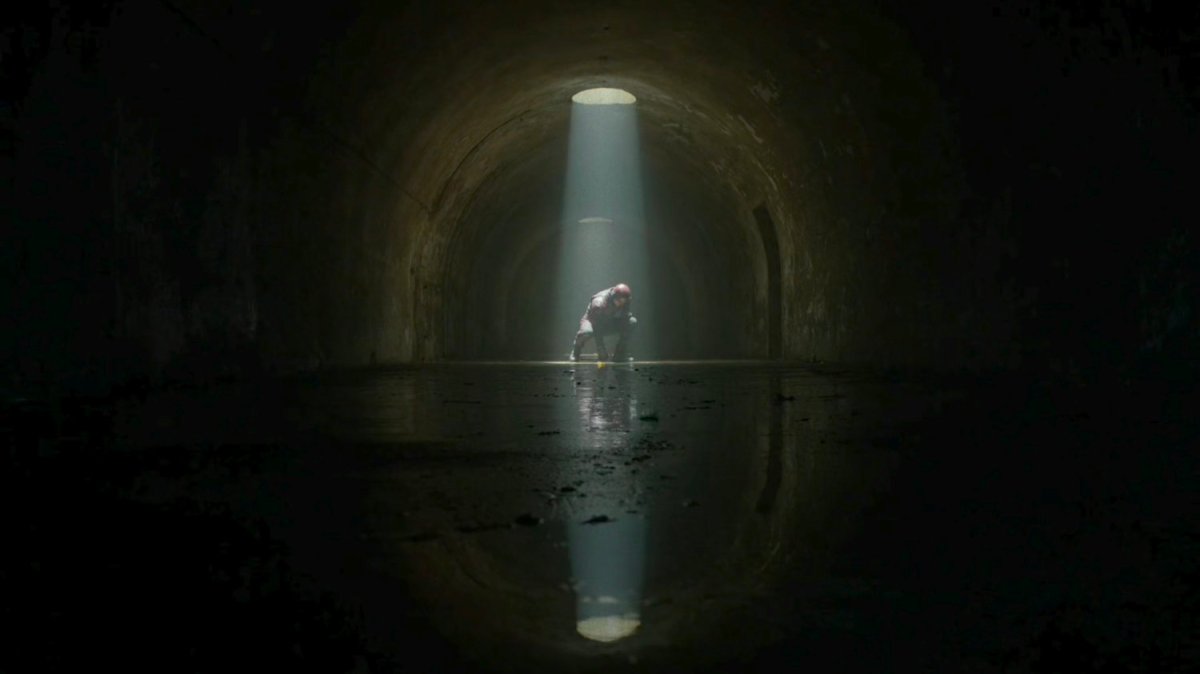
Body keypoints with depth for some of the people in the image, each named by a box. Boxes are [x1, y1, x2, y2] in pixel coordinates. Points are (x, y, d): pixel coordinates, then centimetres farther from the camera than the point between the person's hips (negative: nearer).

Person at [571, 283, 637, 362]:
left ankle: (620, 354, -10)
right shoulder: (599, 304, -35)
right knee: (587, 332, -43)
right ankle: (576, 352, -9)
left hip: (610, 322, 5)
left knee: (632, 322, -19)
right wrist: (602, 352, -35)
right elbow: (598, 332, -33)